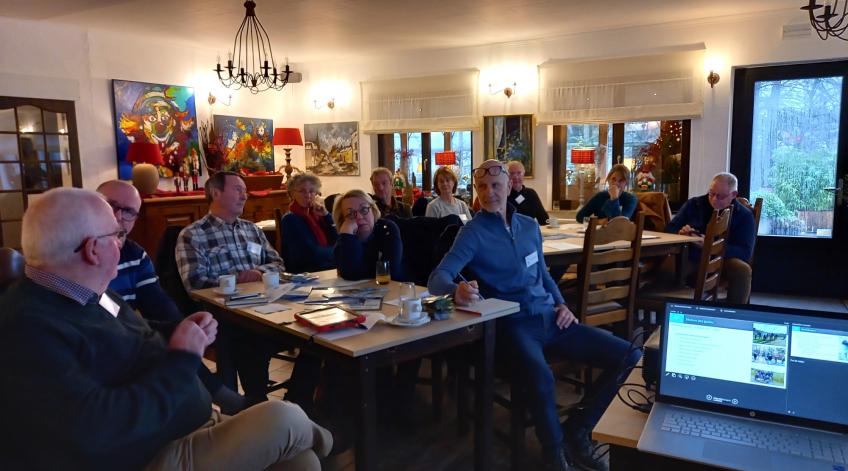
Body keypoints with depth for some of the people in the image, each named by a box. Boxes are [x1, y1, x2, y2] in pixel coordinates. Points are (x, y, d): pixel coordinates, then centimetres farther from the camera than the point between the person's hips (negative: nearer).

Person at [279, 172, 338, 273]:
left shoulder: (315, 213, 12)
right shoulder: (290, 219, -7)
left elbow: (336, 242, 3)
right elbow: (313, 253, -15)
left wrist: (326, 215, -4)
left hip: (327, 267, 7)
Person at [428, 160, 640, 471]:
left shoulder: (530, 226, 13)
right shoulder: (473, 233, -6)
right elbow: (438, 278, -18)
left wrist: (561, 304, 6)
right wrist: (457, 291, -41)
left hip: (549, 318, 7)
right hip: (512, 323, -6)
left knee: (628, 356, -3)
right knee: (541, 378, -38)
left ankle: (576, 431, 10)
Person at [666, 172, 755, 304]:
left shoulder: (744, 215, 2)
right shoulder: (693, 204, 7)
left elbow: (745, 252, -9)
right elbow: (669, 230, 8)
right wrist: (680, 233, -18)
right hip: (691, 259, 0)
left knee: (743, 269, -32)